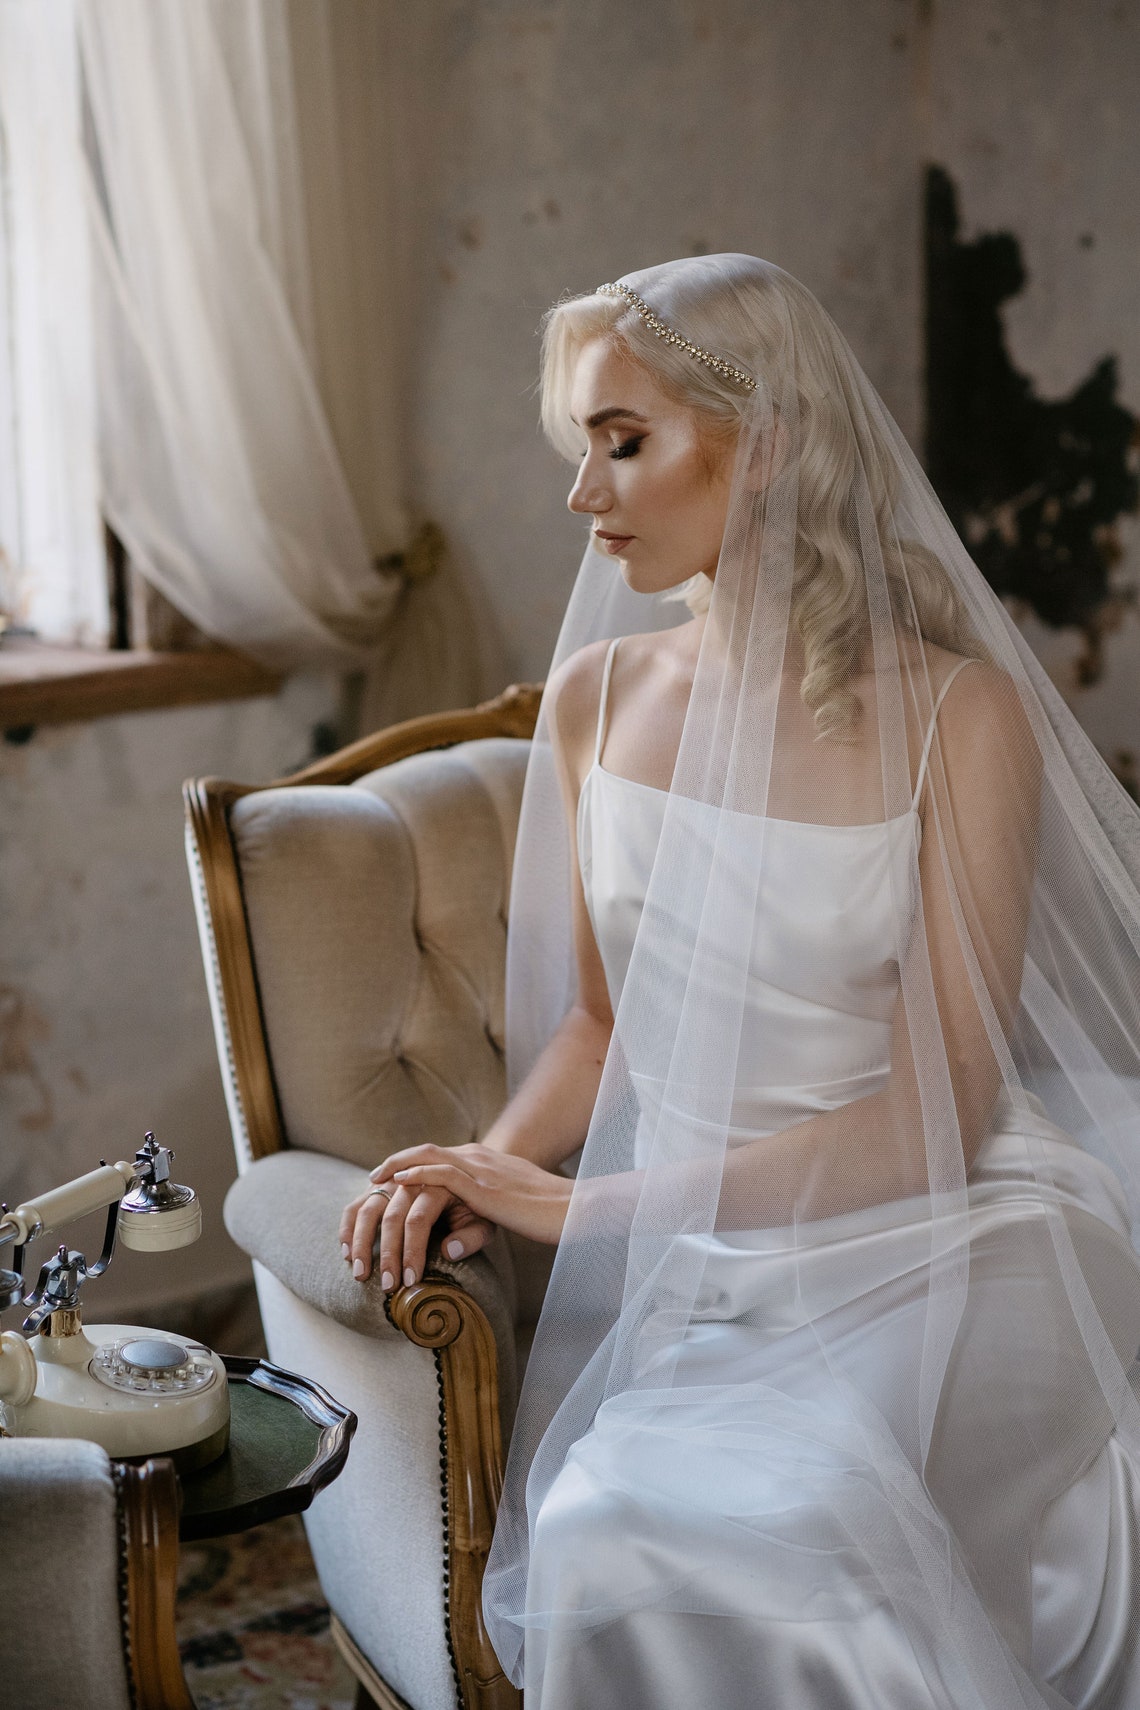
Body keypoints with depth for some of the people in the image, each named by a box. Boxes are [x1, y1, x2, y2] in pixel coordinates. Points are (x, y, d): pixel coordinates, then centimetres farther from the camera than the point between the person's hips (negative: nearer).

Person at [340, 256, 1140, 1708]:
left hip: (940, 1246, -4)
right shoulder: (597, 694, 8)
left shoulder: (955, 713, -9)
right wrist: (490, 1170, -8)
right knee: (604, 1534, -25)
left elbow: (941, 1106, -13)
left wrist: (590, 1206, -16)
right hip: (691, 1248, 4)